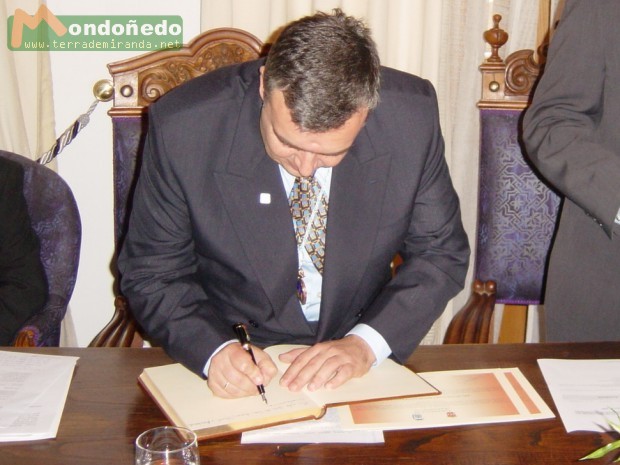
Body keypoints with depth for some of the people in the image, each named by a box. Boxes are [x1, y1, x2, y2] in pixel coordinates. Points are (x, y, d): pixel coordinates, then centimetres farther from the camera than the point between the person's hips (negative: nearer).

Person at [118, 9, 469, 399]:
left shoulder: (412, 115, -15)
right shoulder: (181, 127, -18)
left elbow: (441, 253, -3)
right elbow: (152, 274, -7)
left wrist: (367, 343, -17)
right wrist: (214, 349, -25)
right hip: (238, 366, 0)